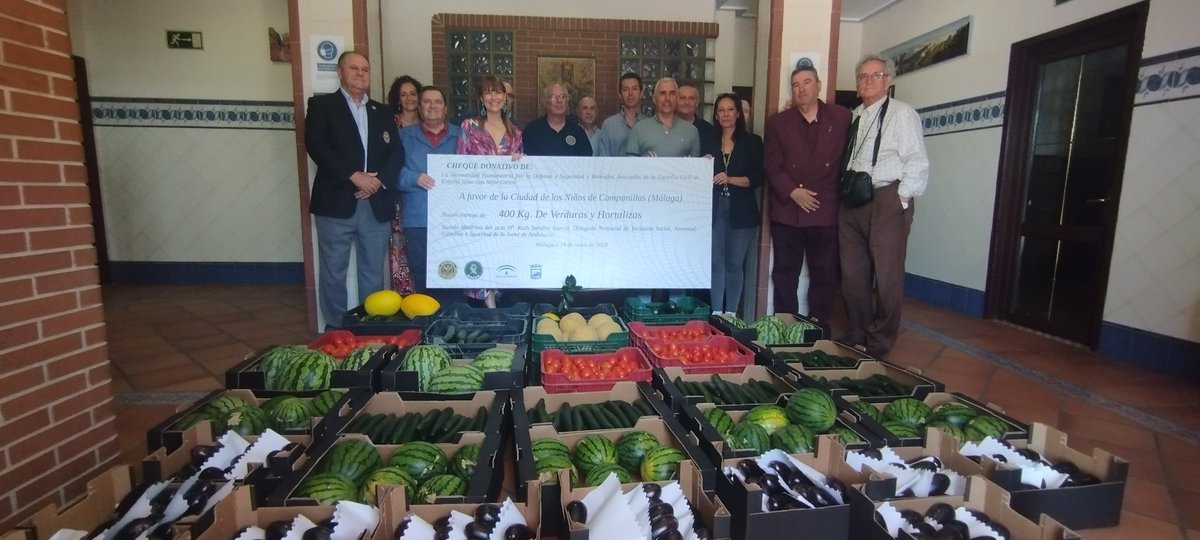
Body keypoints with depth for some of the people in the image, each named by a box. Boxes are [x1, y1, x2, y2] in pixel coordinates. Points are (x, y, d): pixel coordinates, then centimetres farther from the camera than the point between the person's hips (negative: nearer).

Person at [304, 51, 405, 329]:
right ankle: (335, 330, 15)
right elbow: (316, 146, -8)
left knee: (373, 272, 9)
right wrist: (354, 175, -17)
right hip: (336, 203, -3)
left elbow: (397, 152, 7)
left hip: (376, 204, 3)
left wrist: (380, 180, -10)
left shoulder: (382, 112, 18)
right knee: (333, 272, 3)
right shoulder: (321, 105, 6)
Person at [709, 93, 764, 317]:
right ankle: (716, 313, 8)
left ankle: (731, 314, 12)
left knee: (735, 264, 3)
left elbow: (758, 177, -2)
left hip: (741, 211, -1)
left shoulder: (752, 141, 6)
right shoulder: (708, 141, 12)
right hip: (714, 210, 1)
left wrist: (731, 179, -14)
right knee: (715, 263, 0)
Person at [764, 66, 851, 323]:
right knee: (785, 273, 5)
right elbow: (772, 166, 1)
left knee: (824, 273, 5)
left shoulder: (842, 117, 7)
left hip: (826, 210, 0)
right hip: (787, 210, 0)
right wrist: (792, 192, -12)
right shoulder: (778, 122, 7)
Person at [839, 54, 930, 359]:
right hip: (851, 203, 6)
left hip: (887, 202, -6)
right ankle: (858, 335, 25)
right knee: (853, 274, 10)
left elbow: (917, 163, -7)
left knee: (886, 276, -2)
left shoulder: (902, 114, -2)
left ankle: (879, 343, 11)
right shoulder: (854, 116, 16)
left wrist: (901, 198, -12)